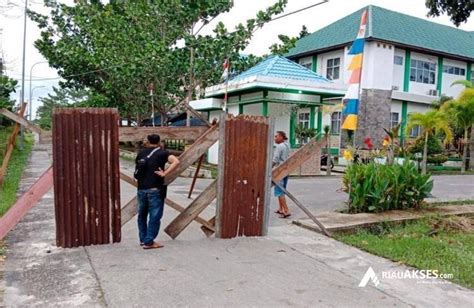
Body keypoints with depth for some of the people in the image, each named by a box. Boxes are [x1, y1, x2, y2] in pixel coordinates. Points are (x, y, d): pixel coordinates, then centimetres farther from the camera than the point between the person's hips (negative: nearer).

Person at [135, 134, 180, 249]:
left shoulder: (141, 153, 11)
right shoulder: (162, 152, -3)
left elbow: (137, 168, 17)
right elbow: (176, 161, -18)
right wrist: (164, 173, -16)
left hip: (141, 189, 5)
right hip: (155, 189, -5)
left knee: (142, 215, 18)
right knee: (154, 216, 2)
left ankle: (143, 239, 27)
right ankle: (149, 242, 4)